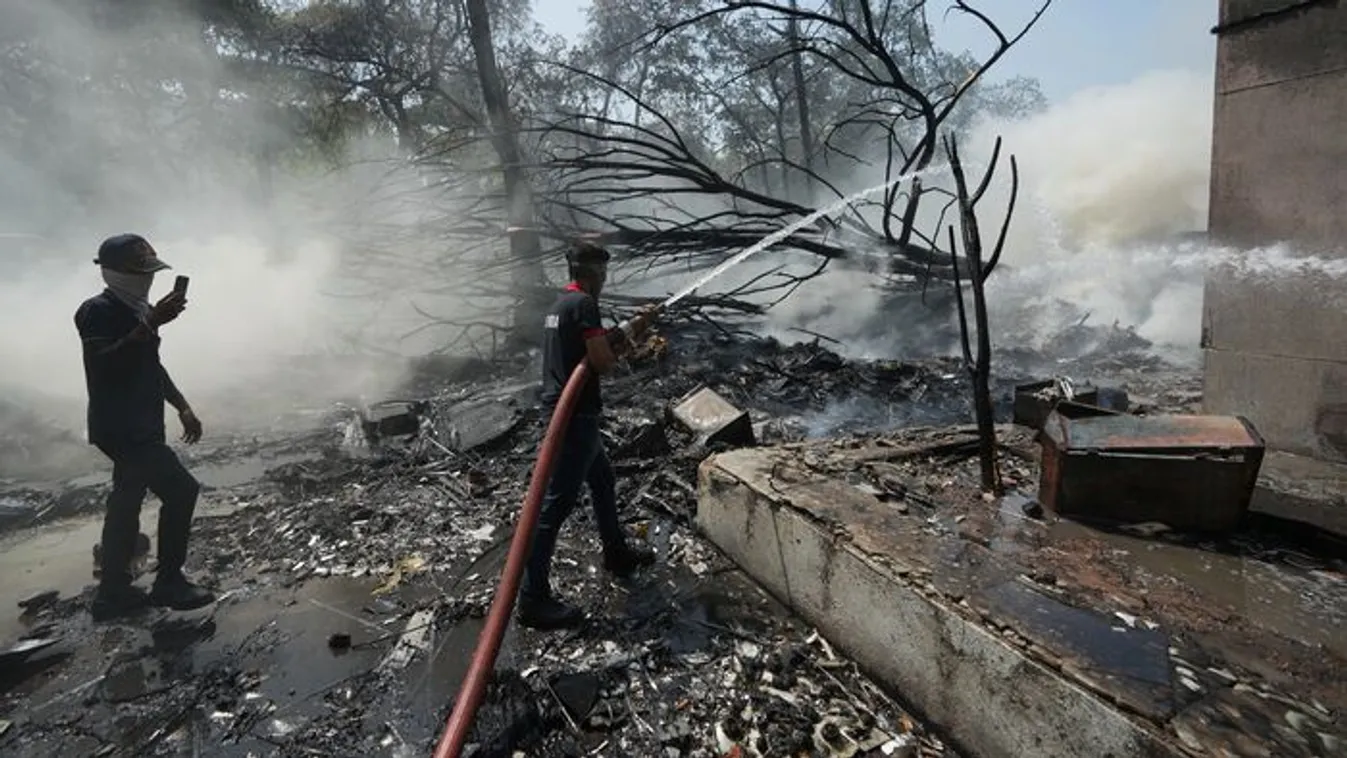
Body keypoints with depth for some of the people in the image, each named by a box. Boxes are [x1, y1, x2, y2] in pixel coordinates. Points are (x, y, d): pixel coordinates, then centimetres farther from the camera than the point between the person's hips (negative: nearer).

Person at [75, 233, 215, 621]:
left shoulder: (138, 310, 13)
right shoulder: (97, 311, -13)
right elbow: (104, 364, -29)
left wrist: (183, 407, 18)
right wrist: (150, 325, -34)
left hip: (139, 427, 9)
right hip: (120, 428, -9)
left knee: (127, 506, 14)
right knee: (181, 490, -11)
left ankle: (114, 593, 26)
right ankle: (169, 582, 3)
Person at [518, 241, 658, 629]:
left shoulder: (561, 303, 16)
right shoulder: (583, 303, -14)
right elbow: (603, 361, -18)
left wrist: (633, 329, 13)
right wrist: (622, 341, 3)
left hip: (565, 411, 10)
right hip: (576, 414, -10)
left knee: (603, 481, 23)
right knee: (556, 502, -6)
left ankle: (617, 554, 40)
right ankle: (532, 599, 2)